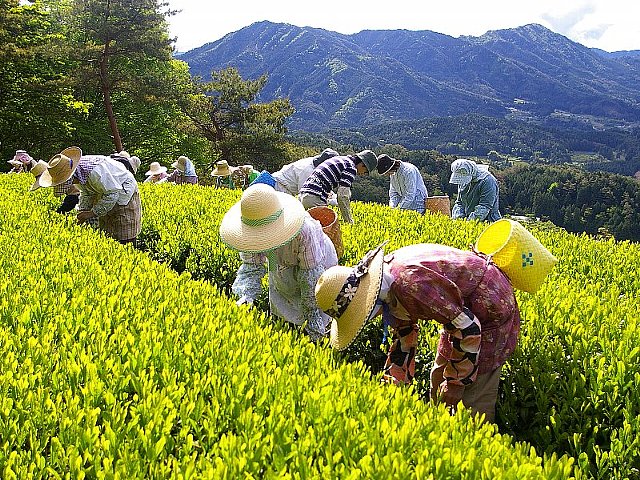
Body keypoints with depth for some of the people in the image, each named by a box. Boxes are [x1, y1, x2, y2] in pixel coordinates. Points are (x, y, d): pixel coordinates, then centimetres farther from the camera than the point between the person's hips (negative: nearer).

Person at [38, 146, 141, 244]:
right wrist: (82, 211, -8)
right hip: (105, 194, 9)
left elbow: (113, 193, -30)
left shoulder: (94, 171, -36)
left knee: (124, 238, -11)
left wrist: (92, 213, -26)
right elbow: (86, 193, 8)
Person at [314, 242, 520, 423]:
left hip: (492, 310, -10)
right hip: (464, 308, 10)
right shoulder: (392, 288, -4)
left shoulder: (412, 284, -35)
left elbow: (466, 327, -29)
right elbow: (404, 337, 9)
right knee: (440, 377, 19)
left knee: (474, 400, -5)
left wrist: (456, 381, -18)